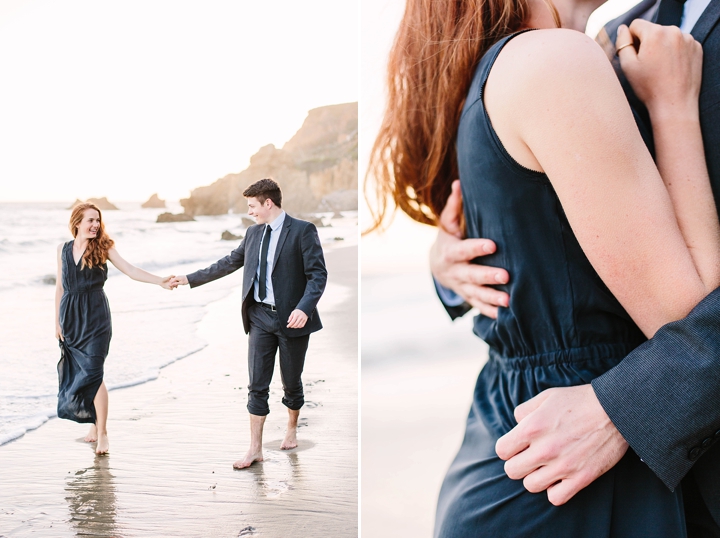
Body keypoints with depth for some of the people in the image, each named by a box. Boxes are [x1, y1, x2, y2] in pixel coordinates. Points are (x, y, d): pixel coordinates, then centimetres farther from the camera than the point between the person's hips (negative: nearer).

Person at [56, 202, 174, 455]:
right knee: (75, 373, 7)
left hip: (95, 316, -4)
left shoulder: (103, 246, -2)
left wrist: (159, 281, -24)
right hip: (70, 316, 4)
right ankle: (94, 421, 23)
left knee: (93, 373, -9)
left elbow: (130, 270, -11)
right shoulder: (63, 249, 8)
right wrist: (57, 321, 12)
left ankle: (102, 432, -2)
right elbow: (60, 286, 13)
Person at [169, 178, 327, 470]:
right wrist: (190, 279, 21)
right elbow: (229, 263, 21)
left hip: (291, 317, -4)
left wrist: (304, 308, -27)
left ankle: (291, 429, 36)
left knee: (292, 382, 11)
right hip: (260, 317, 5)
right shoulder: (253, 233, 11)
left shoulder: (302, 230, -8)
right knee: (257, 385, 2)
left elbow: (318, 274, -13)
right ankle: (255, 449, 9)